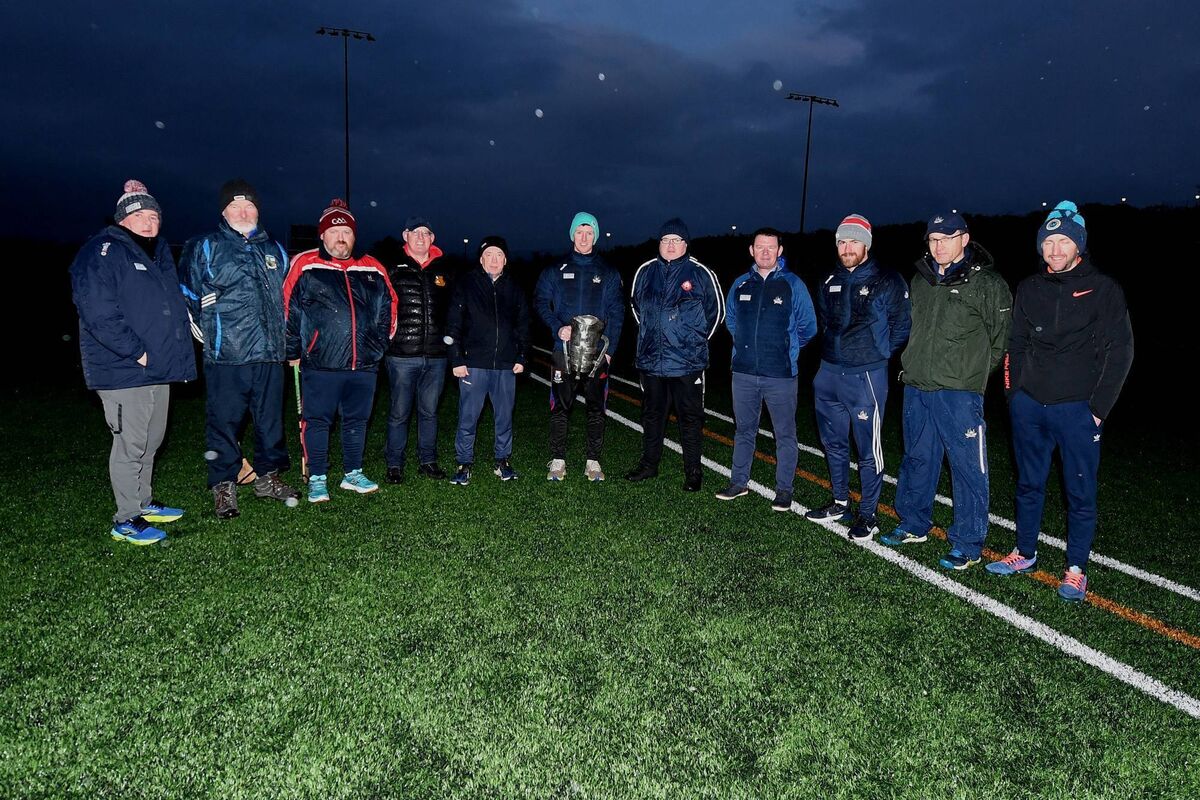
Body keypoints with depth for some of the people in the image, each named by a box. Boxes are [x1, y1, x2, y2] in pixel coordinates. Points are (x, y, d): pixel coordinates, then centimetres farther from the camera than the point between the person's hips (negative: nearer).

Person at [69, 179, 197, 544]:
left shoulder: (160, 252, 17)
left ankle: (143, 502, 33)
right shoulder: (103, 252, -9)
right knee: (130, 443, -5)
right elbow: (99, 313, -19)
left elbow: (174, 305, 25)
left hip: (159, 368, 9)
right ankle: (125, 520, 5)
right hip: (123, 370, -9)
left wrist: (178, 354, 14)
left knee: (151, 440, 18)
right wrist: (136, 352, -20)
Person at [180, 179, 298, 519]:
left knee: (271, 419, 11)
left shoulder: (275, 251, 16)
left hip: (269, 353, 4)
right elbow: (187, 295, 5)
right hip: (225, 355, -4)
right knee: (224, 421, 1)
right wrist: (208, 332, 4)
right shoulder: (205, 248, 3)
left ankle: (268, 476, 25)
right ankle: (224, 485, 12)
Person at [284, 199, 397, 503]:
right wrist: (293, 352, 2)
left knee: (357, 420, 13)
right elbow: (289, 309, 1)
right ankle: (317, 479, 15)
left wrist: (379, 344, 15)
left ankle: (353, 474, 26)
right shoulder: (305, 266, -1)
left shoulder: (373, 269, 9)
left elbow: (388, 308, 19)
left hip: (364, 364, 4)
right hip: (320, 365, -3)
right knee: (317, 420, 3)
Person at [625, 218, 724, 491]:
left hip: (687, 363, -4)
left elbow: (717, 310, 4)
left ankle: (693, 472, 14)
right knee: (652, 414, 16)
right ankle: (649, 464, 30)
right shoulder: (645, 272, 5)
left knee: (690, 417, 4)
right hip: (651, 359, 4)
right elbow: (635, 304, 22)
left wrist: (696, 339, 6)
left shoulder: (700, 273, -5)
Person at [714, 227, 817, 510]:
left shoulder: (793, 285, -4)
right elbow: (730, 319, 22)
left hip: (781, 373, -3)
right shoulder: (741, 284, 6)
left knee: (785, 433, 4)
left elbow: (808, 327, 2)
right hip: (744, 372, 3)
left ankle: (784, 490, 14)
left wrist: (787, 349, 8)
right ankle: (738, 482, 26)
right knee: (744, 430, 14)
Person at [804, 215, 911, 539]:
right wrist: (834, 351, 14)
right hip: (829, 374, 6)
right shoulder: (830, 282, 10)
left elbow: (901, 326, -1)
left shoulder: (887, 281, -7)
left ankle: (868, 515, 12)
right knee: (833, 443, 15)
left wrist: (878, 354, 0)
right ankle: (840, 503, 31)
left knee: (868, 448, 0)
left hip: (866, 377, -6)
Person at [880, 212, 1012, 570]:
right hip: (916, 389, 6)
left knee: (968, 467, 0)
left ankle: (968, 544, 11)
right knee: (917, 459, 16)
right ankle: (914, 525, 32)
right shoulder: (920, 279, 11)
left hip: (959, 393, -6)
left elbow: (1001, 338, -3)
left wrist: (973, 370, 0)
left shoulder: (986, 283, -7)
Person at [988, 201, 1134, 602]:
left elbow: (1119, 353, -5)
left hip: (1076, 408, -4)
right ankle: (1025, 553, 29)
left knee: (1080, 492, 5)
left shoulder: (1103, 289, -3)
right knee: (1029, 484, 14)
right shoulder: (1029, 288, 8)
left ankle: (1076, 569, 18)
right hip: (1029, 405, 4)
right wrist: (1014, 393, 6)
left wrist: (1099, 407, -9)